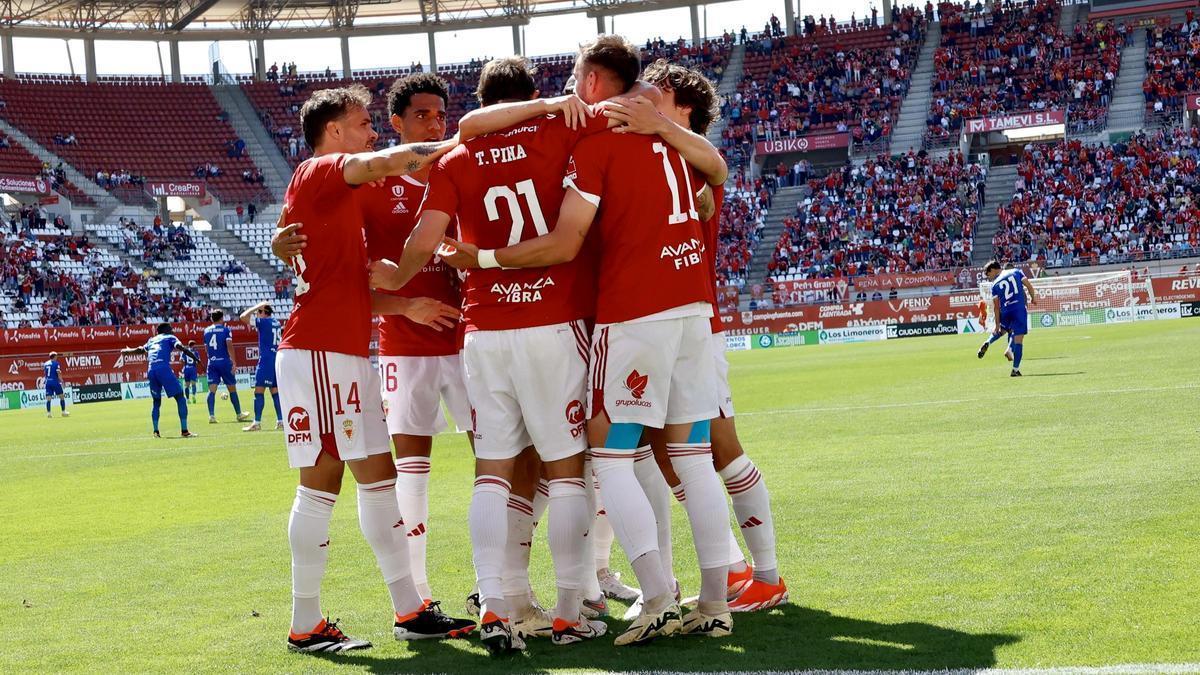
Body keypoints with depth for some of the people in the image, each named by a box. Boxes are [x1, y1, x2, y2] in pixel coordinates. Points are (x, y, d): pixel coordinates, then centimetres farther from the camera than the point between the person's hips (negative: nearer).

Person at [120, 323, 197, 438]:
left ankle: (156, 431, 11)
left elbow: (140, 350, 44)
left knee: (156, 402, 21)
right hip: (164, 369, -6)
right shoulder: (169, 338, 14)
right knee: (180, 398, -4)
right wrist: (196, 358, -8)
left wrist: (126, 351, 64)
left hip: (150, 371, 6)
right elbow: (181, 348, -3)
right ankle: (184, 431, -13)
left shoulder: (151, 340, 29)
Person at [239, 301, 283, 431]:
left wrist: (257, 306, -4)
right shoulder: (276, 322, 14)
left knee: (259, 390, -7)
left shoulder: (263, 321, -9)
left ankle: (257, 422, -11)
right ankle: (280, 421, 7)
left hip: (266, 360, -8)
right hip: (277, 359, 8)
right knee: (275, 390, 10)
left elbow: (243, 317, -13)